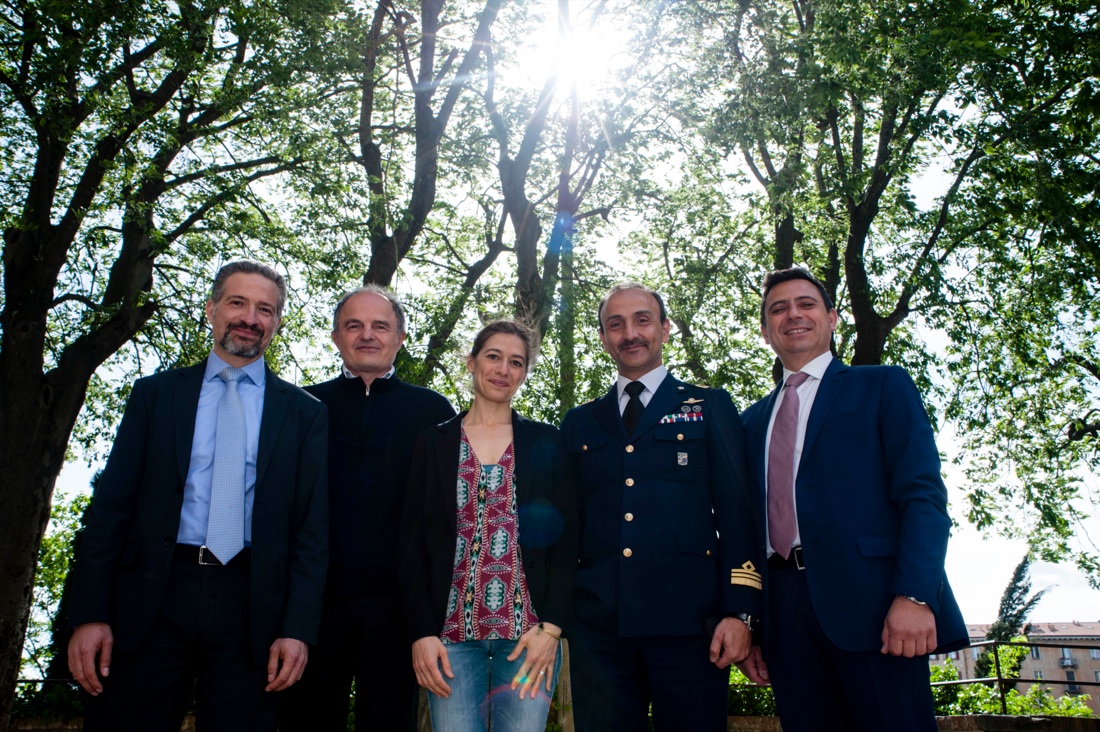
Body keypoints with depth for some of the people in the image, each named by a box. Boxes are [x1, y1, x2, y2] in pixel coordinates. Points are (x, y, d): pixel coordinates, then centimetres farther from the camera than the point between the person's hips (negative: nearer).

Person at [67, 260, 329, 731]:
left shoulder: (305, 413, 7)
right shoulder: (155, 393, 10)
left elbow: (312, 527, 2)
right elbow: (111, 505, 5)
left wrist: (298, 629, -6)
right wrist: (89, 614, -3)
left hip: (250, 608, 0)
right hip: (151, 602, 1)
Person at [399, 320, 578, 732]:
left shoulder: (546, 442, 6)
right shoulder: (434, 442, 8)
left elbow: (566, 539, 3)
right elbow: (413, 541, 4)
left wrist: (551, 627, -8)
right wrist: (421, 632, -5)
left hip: (529, 631, 0)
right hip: (451, 632, 1)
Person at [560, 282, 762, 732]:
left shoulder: (710, 407, 9)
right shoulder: (579, 424, 16)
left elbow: (736, 512, 2)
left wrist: (739, 612, -7)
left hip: (688, 621, -2)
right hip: (597, 625, 2)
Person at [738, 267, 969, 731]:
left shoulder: (882, 386, 9)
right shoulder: (754, 420, 21)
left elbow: (922, 493, -3)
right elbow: (751, 521, 16)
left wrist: (914, 596, -16)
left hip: (870, 602, -3)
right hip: (785, 612, 4)